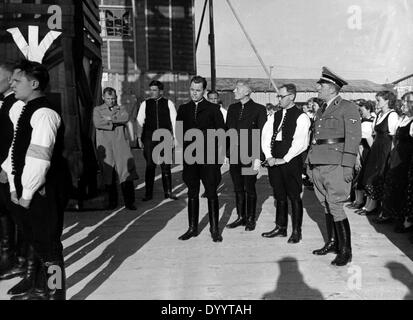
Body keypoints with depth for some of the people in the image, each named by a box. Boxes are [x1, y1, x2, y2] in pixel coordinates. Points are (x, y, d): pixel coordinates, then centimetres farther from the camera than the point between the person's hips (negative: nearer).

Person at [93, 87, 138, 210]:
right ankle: (112, 202, 15)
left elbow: (126, 118, -5)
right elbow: (97, 123, -7)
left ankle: (129, 202, -1)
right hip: (105, 147, 0)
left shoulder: (121, 108, 18)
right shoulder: (97, 109, 13)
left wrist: (110, 118, -7)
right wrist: (116, 121, -4)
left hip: (121, 144, 0)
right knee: (108, 175, 2)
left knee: (127, 173, -8)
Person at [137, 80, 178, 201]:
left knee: (166, 166, 3)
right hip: (149, 138, 1)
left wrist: (174, 137, -1)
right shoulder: (145, 104, 8)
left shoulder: (168, 103, 6)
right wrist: (139, 138, 1)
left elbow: (174, 121, 5)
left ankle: (168, 192, 13)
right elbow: (140, 122, 7)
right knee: (150, 166, 3)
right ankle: (148, 193, 12)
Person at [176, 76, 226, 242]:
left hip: (209, 157, -3)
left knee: (211, 194, 0)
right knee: (192, 193, 9)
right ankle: (192, 228, 19)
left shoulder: (213, 109, 2)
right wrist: (185, 146, 0)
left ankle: (214, 229, 11)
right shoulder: (183, 109, 12)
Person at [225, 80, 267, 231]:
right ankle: (240, 217, 24)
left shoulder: (259, 109, -4)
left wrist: (258, 157, -12)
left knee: (249, 189, 5)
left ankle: (250, 219, 19)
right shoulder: (232, 108, 12)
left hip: (249, 156, -5)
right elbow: (227, 130, 13)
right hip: (234, 155, 5)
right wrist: (225, 152, 4)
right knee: (238, 188, 12)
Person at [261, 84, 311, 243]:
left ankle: (296, 231, 13)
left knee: (294, 197, 2)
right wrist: (269, 156, -3)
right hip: (274, 162, 6)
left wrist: (285, 159, -15)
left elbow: (300, 143, -13)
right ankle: (280, 228, 24)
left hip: (291, 162, -6)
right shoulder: (276, 116, 15)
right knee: (279, 196, 12)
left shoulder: (301, 117, -5)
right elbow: (265, 136, 10)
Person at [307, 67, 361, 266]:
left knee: (335, 206, -7)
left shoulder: (348, 108, -3)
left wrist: (348, 166, -15)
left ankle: (345, 251, 3)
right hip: (319, 165, 7)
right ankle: (332, 243, 22)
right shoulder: (321, 111, 20)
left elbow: (353, 138, -9)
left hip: (335, 165, -7)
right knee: (326, 206, 11)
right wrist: (310, 163, 18)